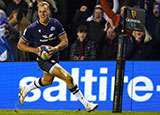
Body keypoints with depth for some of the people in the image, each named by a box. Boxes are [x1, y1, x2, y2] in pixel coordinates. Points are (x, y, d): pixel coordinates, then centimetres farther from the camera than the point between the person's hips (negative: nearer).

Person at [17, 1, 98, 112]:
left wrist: (56, 48, -23)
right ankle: (86, 104, -15)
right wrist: (34, 50, -20)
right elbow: (20, 44, -5)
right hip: (43, 60, -6)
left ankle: (25, 90, 54)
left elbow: (65, 41, -3)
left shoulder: (56, 24, -5)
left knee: (47, 81, 29)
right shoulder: (32, 28, -14)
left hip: (54, 57, 6)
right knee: (68, 78, -20)